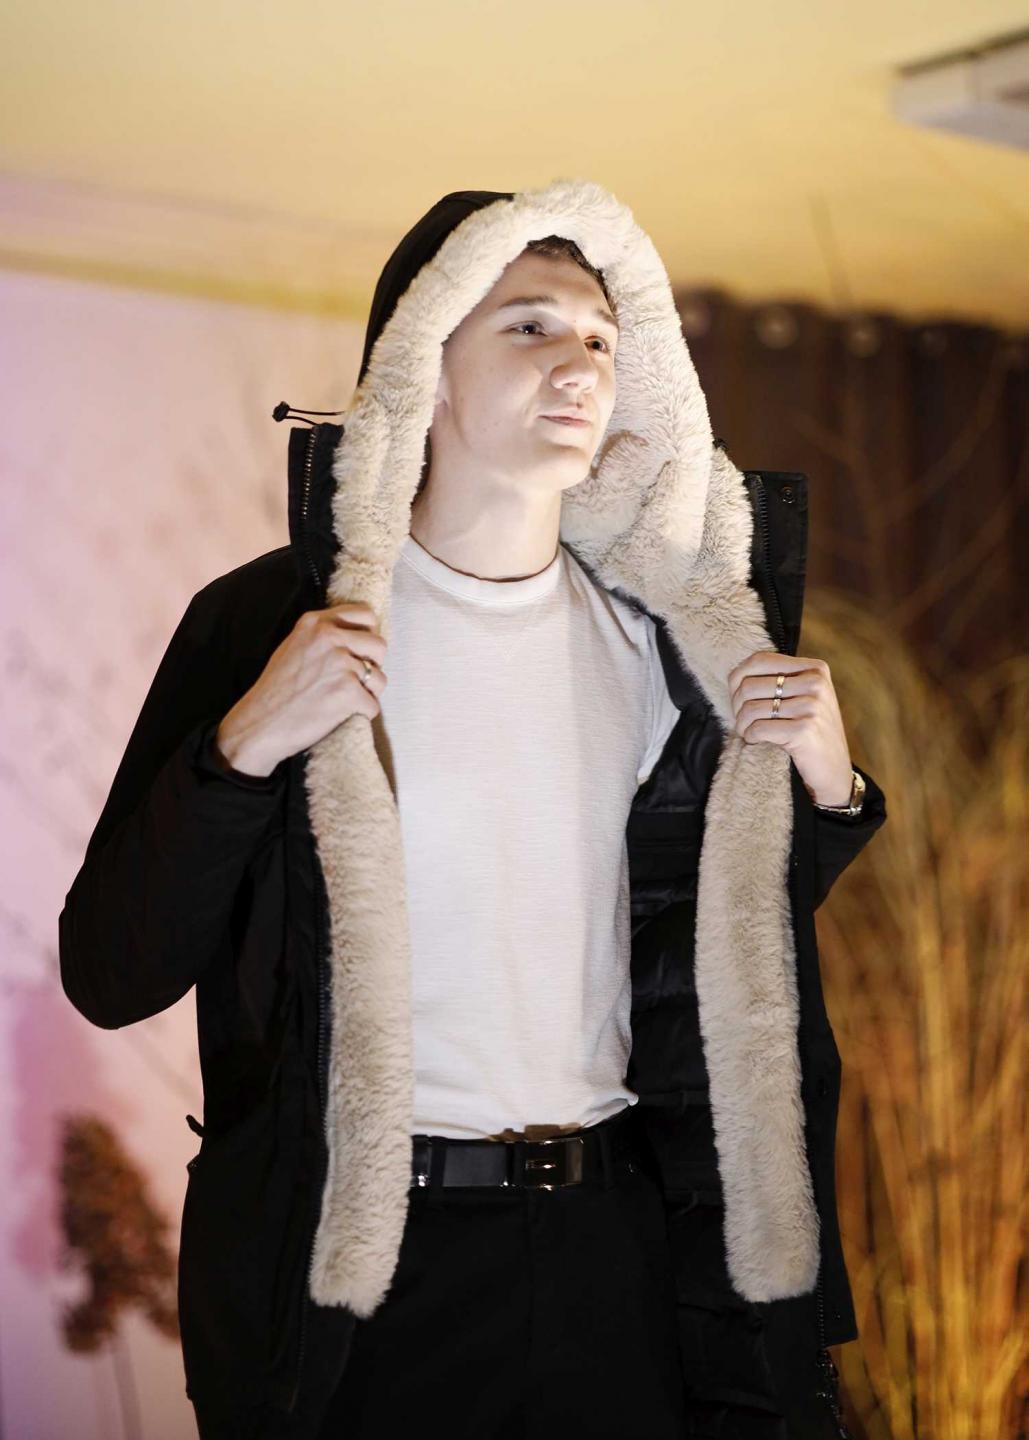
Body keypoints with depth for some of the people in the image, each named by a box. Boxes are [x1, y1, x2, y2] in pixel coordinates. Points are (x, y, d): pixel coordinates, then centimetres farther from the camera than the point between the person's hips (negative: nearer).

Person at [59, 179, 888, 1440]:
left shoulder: (654, 640, 6)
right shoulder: (271, 618, -7)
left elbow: (728, 952, 16)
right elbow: (110, 977, -9)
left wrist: (826, 792, 0)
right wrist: (242, 749, -21)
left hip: (611, 1245, 4)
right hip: (352, 1264, -4)